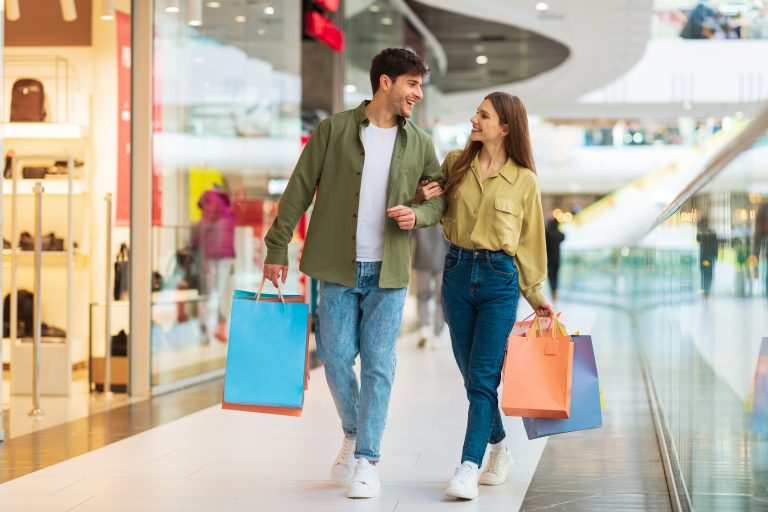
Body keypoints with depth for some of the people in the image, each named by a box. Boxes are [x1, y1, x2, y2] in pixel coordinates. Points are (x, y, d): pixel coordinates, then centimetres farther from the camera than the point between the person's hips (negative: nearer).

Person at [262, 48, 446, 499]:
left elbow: (442, 197, 14)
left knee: (378, 365, -1)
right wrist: (277, 248, -1)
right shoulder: (335, 129, -1)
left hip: (388, 273, 1)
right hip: (338, 268, -1)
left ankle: (367, 459, 6)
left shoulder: (420, 144, 6)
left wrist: (419, 214, -9)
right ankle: (353, 434, 28)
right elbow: (299, 189, 1)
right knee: (336, 358, 2)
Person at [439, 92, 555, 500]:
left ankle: (468, 469, -15)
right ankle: (499, 450, 30)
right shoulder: (454, 163, 7)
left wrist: (535, 294, 8)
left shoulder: (524, 180, 0)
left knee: (483, 378, -11)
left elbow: (529, 242, 7)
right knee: (472, 377, 10)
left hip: (500, 281, -3)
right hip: (457, 273, 3)